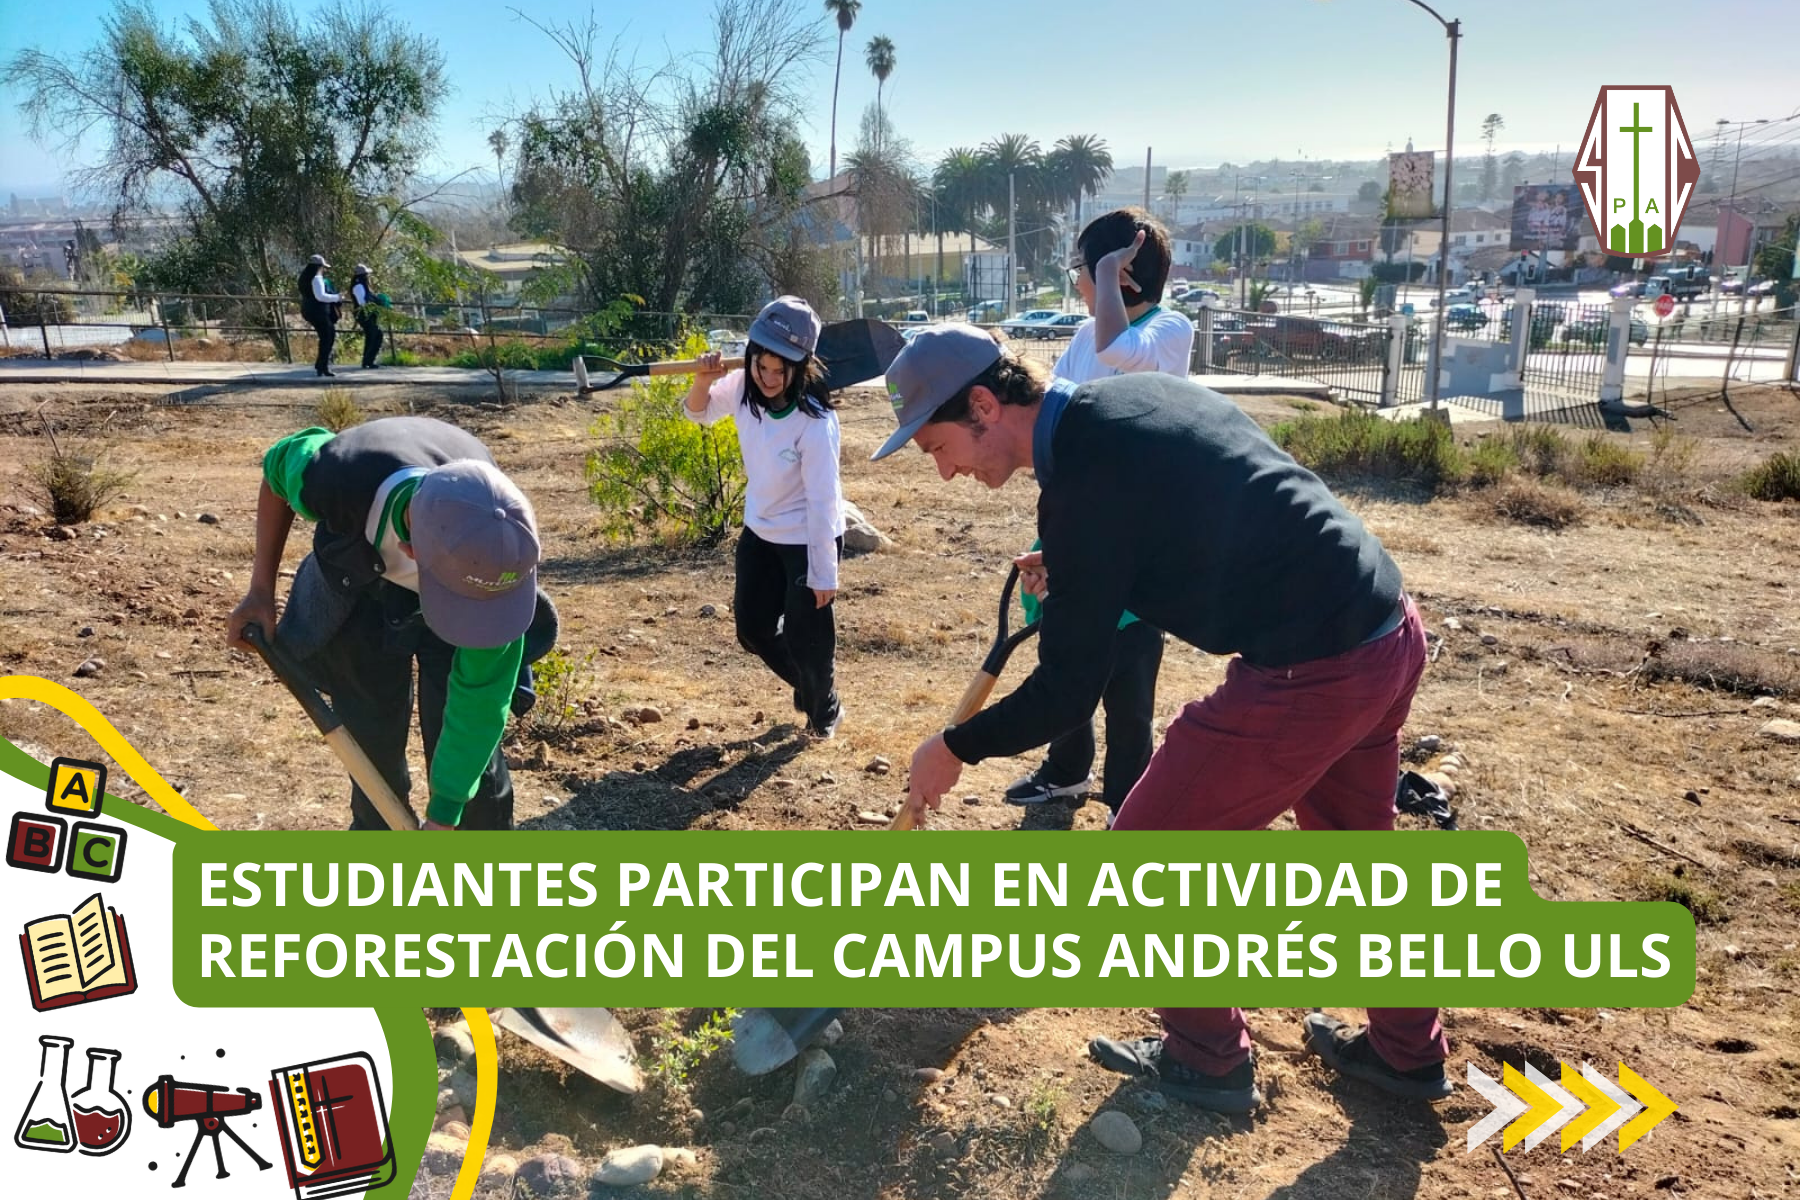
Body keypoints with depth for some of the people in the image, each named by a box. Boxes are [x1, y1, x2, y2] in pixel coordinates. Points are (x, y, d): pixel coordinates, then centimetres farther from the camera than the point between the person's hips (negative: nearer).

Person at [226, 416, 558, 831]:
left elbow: (481, 702, -29)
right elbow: (278, 463, -13)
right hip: (358, 589, 1)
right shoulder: (338, 480, -42)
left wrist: (441, 818, -25)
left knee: (467, 741, -5)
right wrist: (261, 589, -10)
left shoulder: (496, 549, -41)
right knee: (370, 738, 8)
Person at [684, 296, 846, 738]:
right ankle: (807, 684, 44)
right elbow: (699, 413, 8)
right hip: (759, 532, 7)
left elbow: (822, 501, -25)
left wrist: (823, 573, -19)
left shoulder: (815, 421, -30)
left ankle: (824, 709, 35)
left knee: (805, 635, 4)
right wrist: (702, 381, -15)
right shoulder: (743, 387, -13)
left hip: (808, 540, -7)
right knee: (753, 629, 16)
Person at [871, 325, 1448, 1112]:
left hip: (1309, 676, -10)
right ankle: (1407, 1051, 47)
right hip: (1393, 633, 10)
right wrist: (1074, 576, 20)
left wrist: (954, 749, 2)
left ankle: (1208, 1061, 26)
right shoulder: (1141, 395, 10)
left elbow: (1065, 695, -14)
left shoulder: (1084, 478, -17)